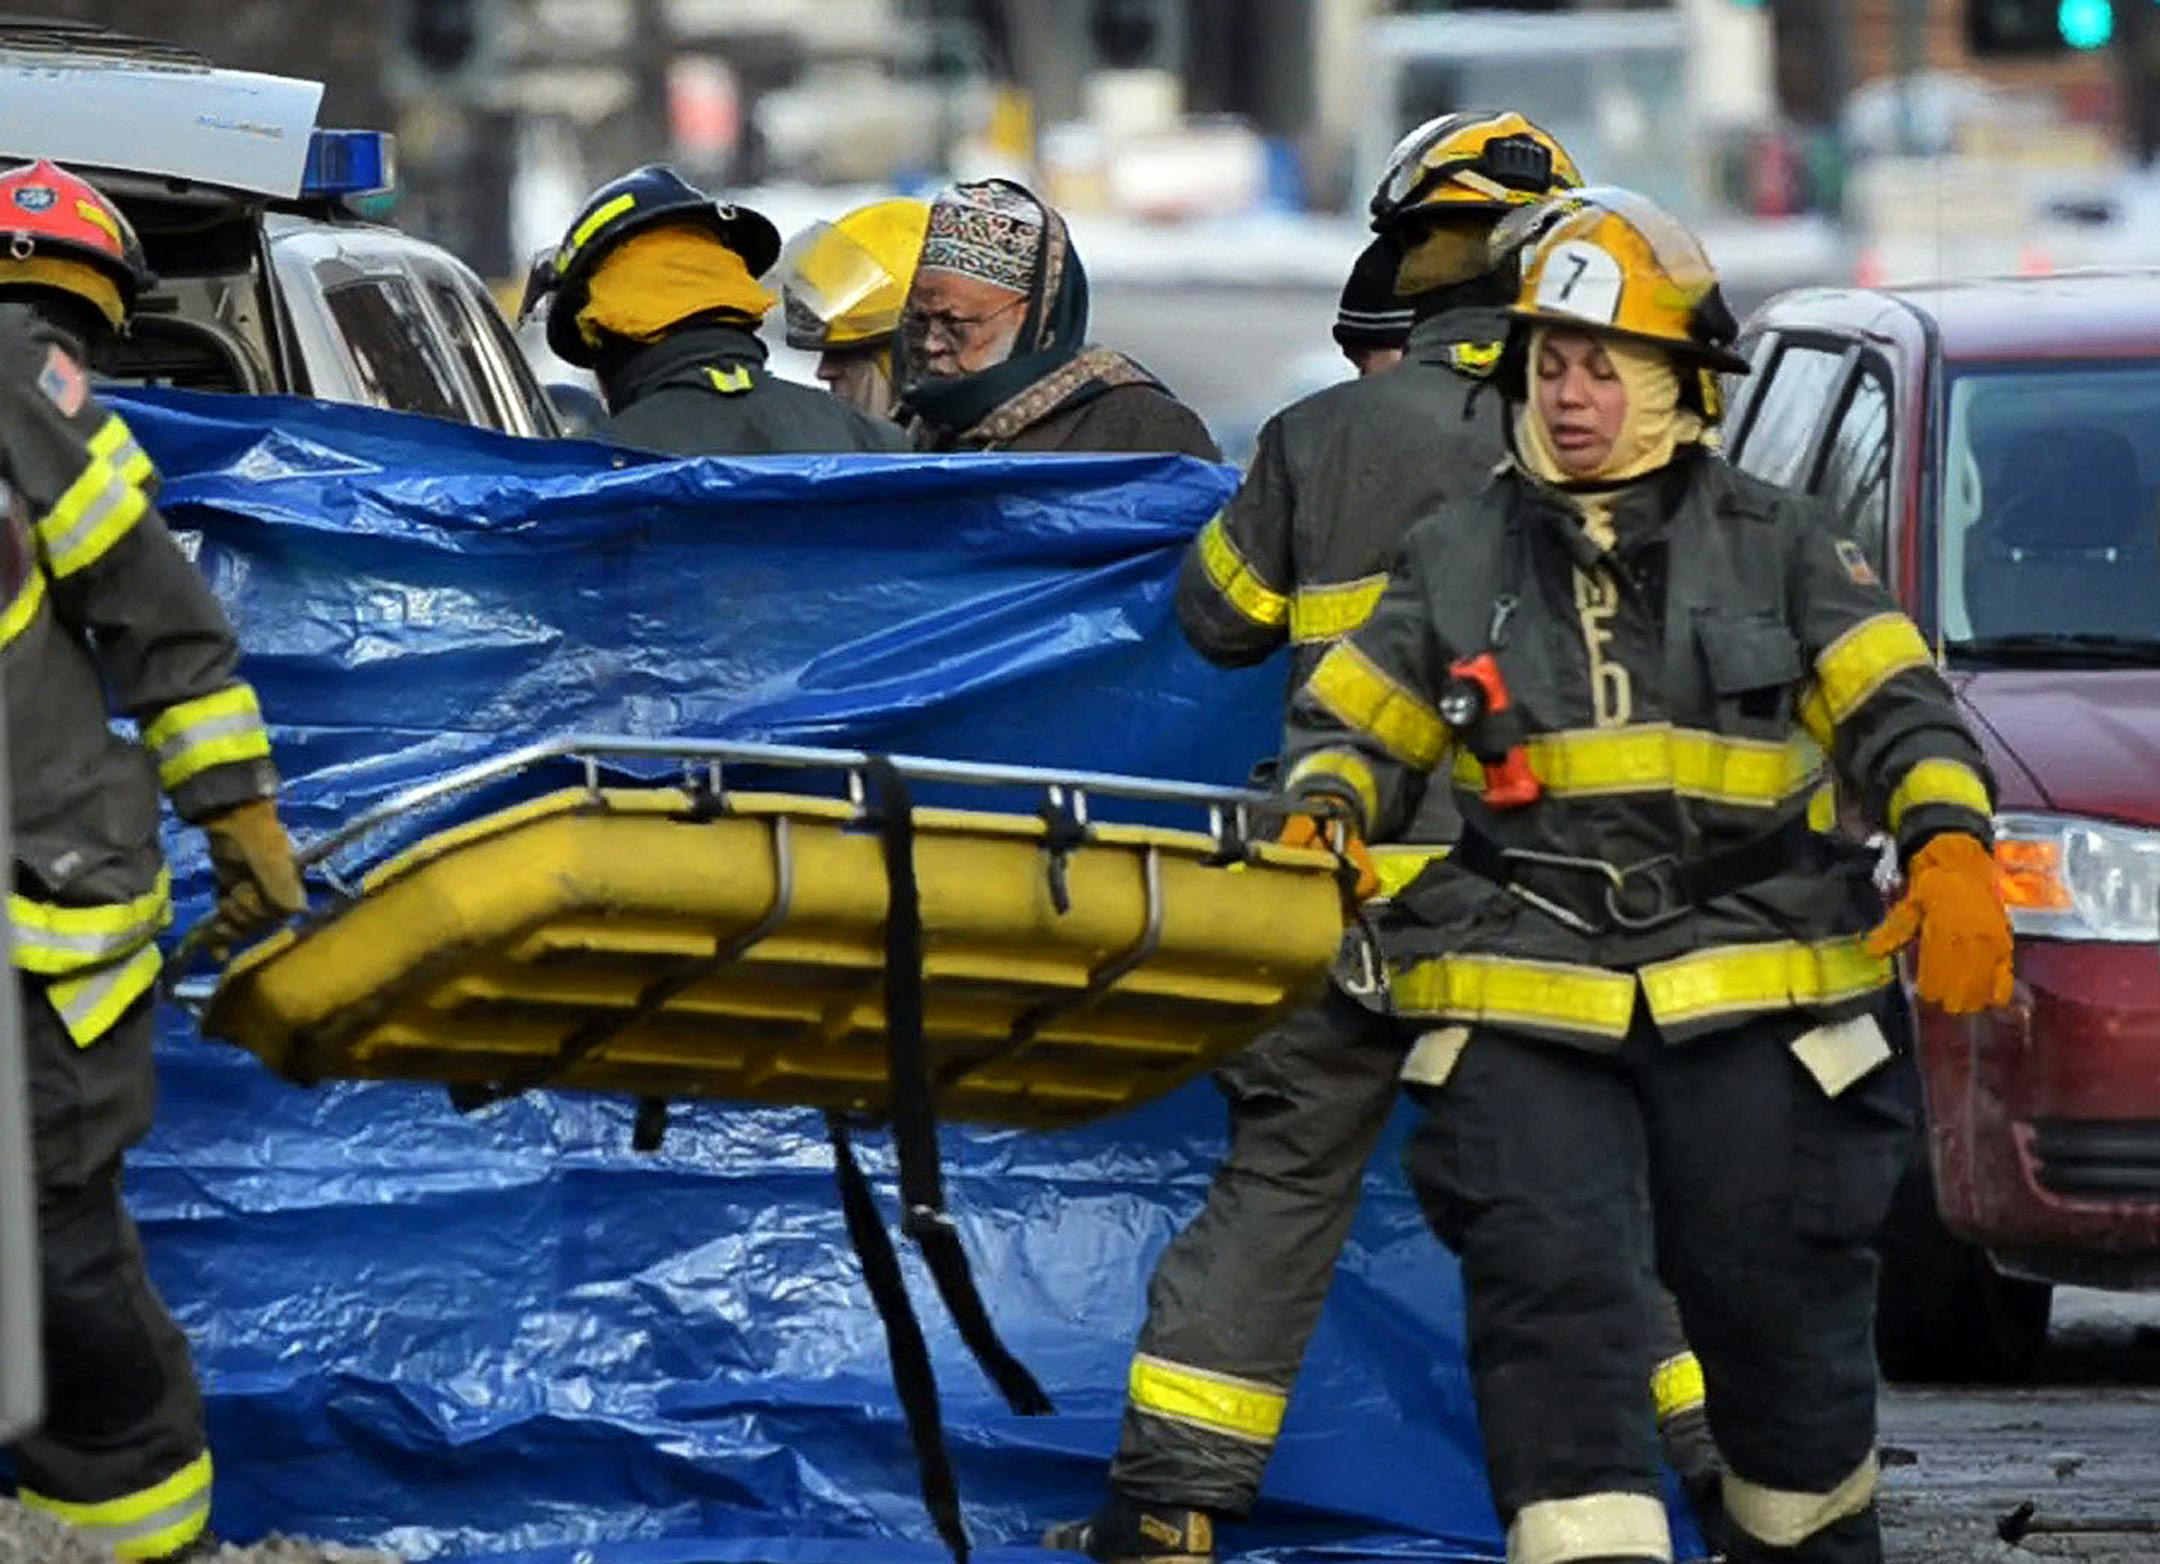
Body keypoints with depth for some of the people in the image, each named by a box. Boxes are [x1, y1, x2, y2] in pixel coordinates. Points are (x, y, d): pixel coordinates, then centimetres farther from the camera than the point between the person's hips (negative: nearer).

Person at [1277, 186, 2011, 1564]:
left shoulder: (1777, 547, 8)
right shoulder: (1457, 561, 13)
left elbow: (1895, 708, 3)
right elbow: (1352, 725, 18)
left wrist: (1950, 846, -15)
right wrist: (1321, 819, -5)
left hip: (1751, 995, 0)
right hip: (1520, 1007, 1)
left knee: (1782, 1309, 7)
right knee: (1553, 1294, -15)